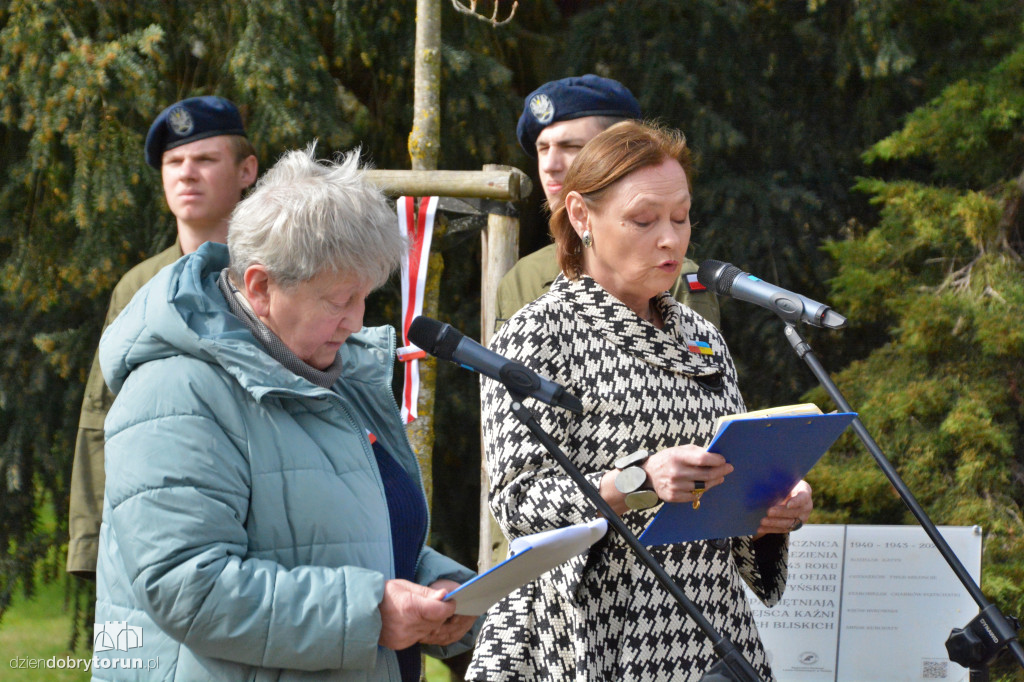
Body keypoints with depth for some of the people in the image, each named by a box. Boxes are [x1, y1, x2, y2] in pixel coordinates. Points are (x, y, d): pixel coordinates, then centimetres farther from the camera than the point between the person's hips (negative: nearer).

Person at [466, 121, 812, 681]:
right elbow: (519, 502, -12)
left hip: (709, 634, 5)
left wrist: (771, 514, -1)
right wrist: (637, 482, -27)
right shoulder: (536, 334, -4)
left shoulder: (702, 339, 15)